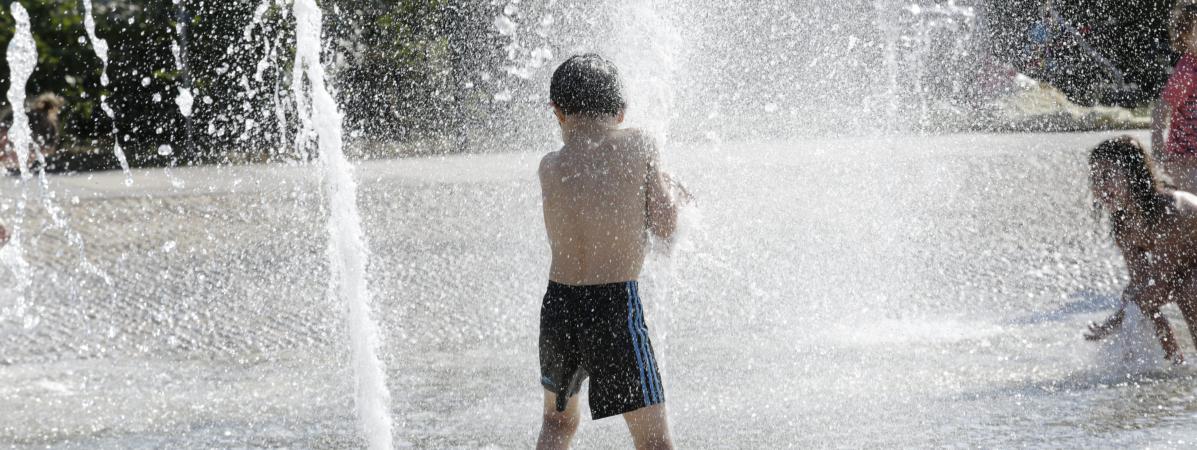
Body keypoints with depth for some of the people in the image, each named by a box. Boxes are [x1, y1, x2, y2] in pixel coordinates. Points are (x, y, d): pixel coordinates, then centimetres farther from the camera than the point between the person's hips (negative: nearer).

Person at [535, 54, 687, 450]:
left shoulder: (550, 167, 4)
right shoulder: (639, 146, -3)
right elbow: (665, 225, -2)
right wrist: (669, 192, 19)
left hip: (558, 304, 4)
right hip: (617, 306, -4)